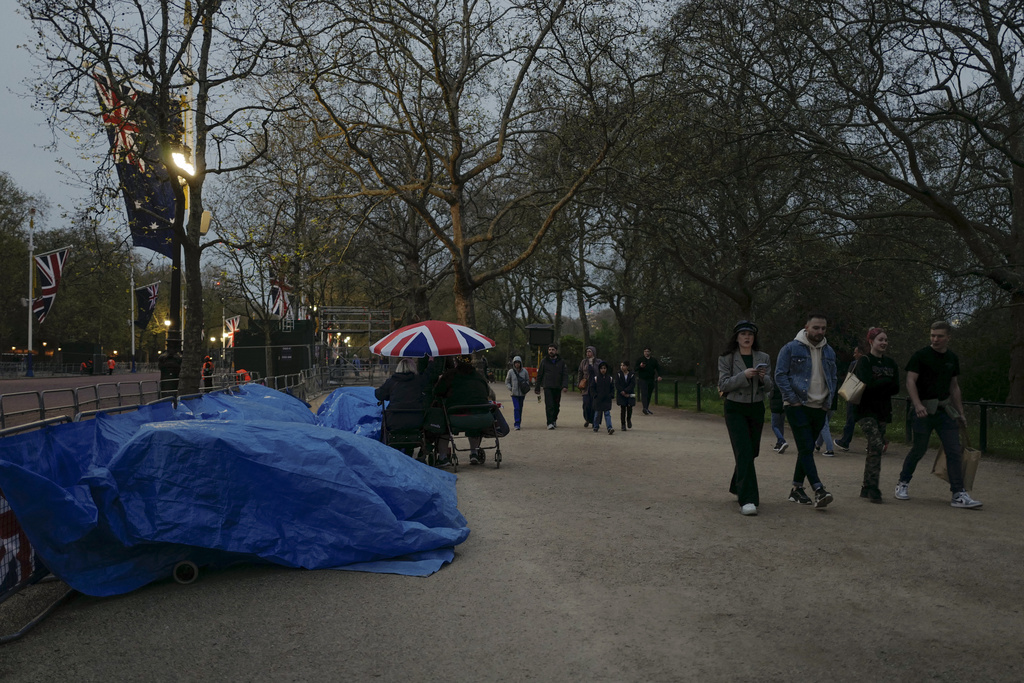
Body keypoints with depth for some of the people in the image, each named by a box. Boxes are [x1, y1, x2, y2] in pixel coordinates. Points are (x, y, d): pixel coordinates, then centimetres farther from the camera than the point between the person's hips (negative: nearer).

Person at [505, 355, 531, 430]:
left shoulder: (524, 371, 1)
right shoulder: (511, 372, -1)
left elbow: (527, 380, 12)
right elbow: (507, 382, 8)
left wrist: (525, 387, -4)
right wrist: (510, 388, -5)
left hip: (522, 393, 2)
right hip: (514, 393, -2)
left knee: (520, 408, 11)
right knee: (516, 408, -11)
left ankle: (518, 423, 23)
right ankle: (516, 424, -14)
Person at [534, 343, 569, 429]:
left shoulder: (561, 362, 8)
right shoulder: (544, 362, 8)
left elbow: (565, 375, 1)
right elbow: (539, 375, 11)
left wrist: (565, 386, -14)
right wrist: (537, 388, 8)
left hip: (558, 388, 2)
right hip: (547, 387, -2)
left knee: (556, 405, 9)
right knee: (549, 405, -13)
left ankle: (554, 420, 30)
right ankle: (550, 423, -16)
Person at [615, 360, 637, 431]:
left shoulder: (632, 375, 1)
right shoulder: (618, 375, 2)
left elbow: (632, 385, -9)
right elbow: (617, 385, -5)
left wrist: (625, 391, -18)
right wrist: (623, 393, -14)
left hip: (630, 395, 0)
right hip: (621, 395, 0)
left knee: (629, 408, -5)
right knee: (623, 409, -3)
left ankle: (629, 420, 25)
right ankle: (623, 424, 5)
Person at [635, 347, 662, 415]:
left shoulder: (654, 360, 11)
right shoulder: (640, 359, 2)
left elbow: (658, 368, 12)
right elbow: (635, 369, 1)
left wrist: (659, 376, -4)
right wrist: (640, 366, -21)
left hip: (651, 380, 4)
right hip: (643, 379, -4)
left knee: (649, 395, 10)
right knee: (644, 394, -15)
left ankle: (647, 409, 20)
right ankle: (645, 408, -21)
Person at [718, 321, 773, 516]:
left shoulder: (763, 358, 8)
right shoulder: (726, 358, -1)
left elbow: (768, 388, 7)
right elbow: (723, 384, -9)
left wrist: (763, 378, -15)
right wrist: (744, 375, -22)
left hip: (756, 409, 4)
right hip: (735, 409, -4)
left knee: (752, 452, 12)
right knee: (744, 452, -15)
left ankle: (737, 487, 36)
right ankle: (747, 500, -19)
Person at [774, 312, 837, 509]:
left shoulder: (829, 352, 12)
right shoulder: (791, 349, -6)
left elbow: (833, 378, 21)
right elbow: (780, 375, -8)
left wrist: (829, 399, 8)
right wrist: (793, 399, -13)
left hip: (819, 408, 6)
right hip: (798, 407, -6)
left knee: (806, 449, 11)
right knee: (806, 448, -12)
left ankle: (797, 488, 18)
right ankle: (818, 490, -16)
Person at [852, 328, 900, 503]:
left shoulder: (891, 363, 13)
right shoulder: (864, 361, -4)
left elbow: (896, 388, 4)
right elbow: (868, 384, -17)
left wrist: (877, 386, -8)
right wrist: (887, 381, -6)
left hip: (883, 411, 6)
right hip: (866, 410, -6)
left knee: (874, 449, 6)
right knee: (877, 444, -19)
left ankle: (866, 488, 14)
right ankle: (873, 488, -17)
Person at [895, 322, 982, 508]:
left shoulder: (952, 358, 11)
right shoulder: (921, 356, -6)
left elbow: (954, 386, 18)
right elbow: (910, 381, -12)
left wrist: (960, 413, 16)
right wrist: (918, 405, -25)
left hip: (945, 408, 5)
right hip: (924, 408, -5)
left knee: (954, 451, -2)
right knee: (919, 449, 2)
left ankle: (959, 495, -1)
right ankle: (903, 483, 21)